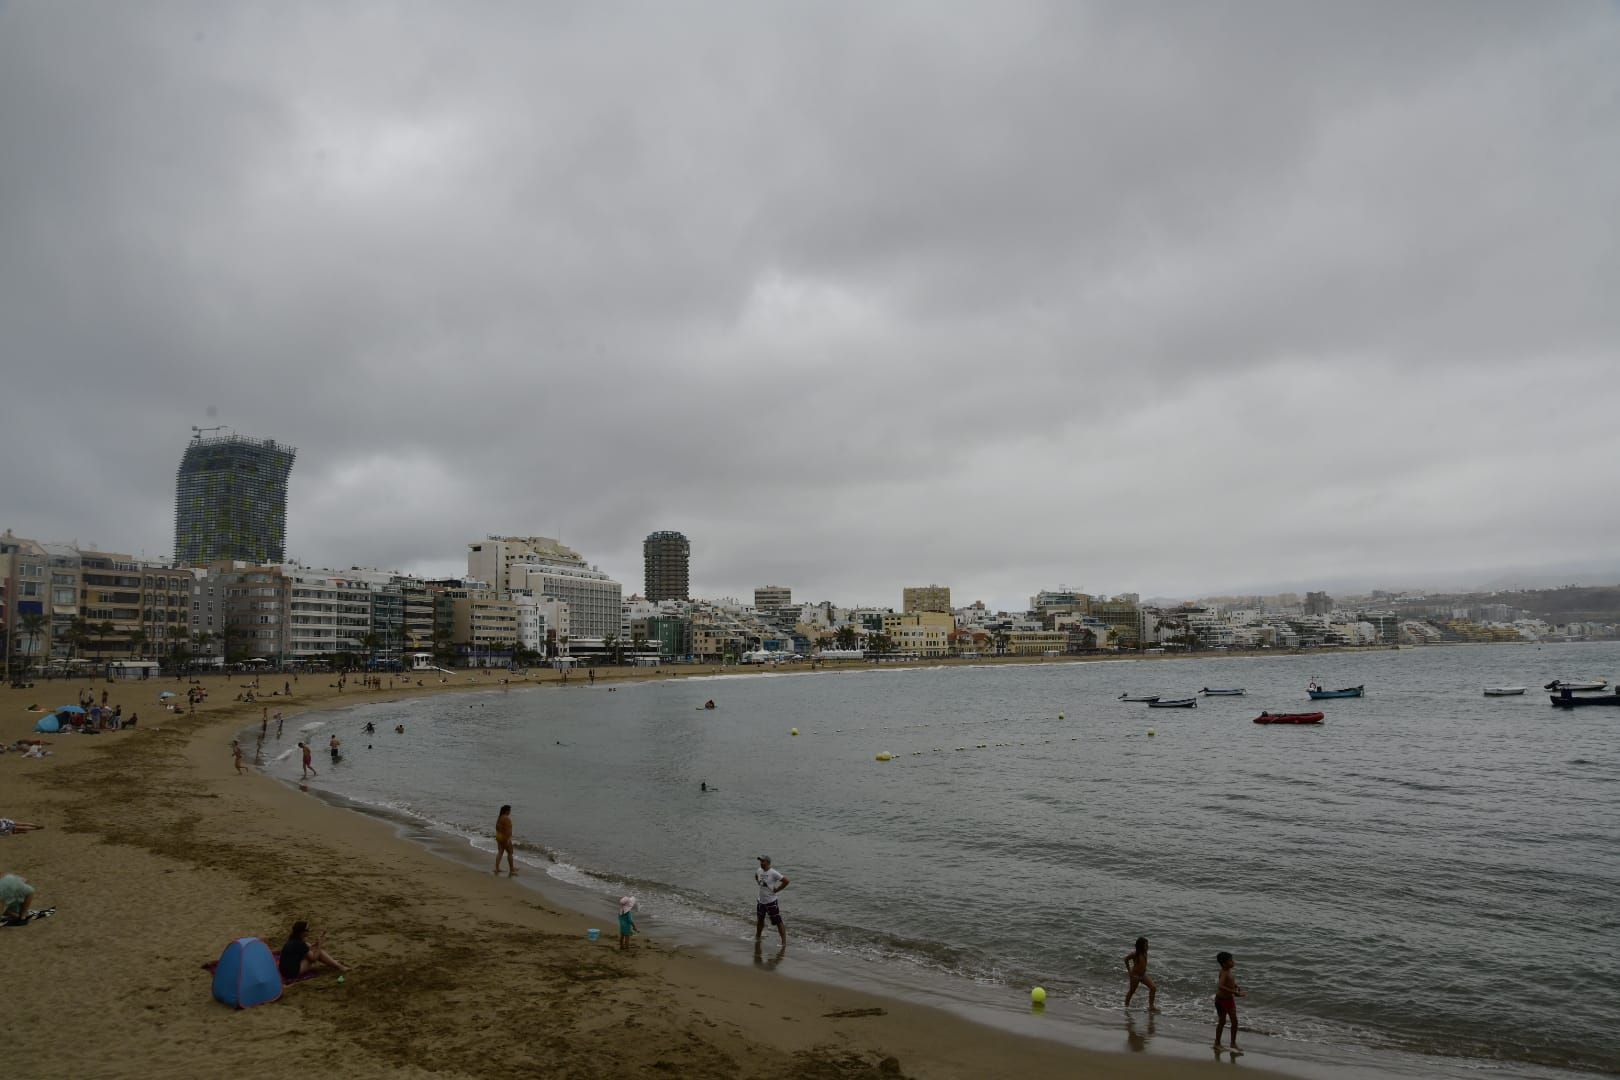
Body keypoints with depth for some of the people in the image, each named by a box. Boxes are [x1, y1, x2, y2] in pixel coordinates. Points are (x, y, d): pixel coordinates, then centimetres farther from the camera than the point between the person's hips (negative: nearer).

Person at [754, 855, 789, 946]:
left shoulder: (773, 873, -20)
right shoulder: (759, 871, 1)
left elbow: (786, 881, -22)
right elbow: (756, 876, 26)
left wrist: (777, 889, -16)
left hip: (771, 901, -7)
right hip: (761, 901, 7)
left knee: (778, 922, -3)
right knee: (760, 920, 22)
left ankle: (784, 941, 3)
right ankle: (757, 938, 41)